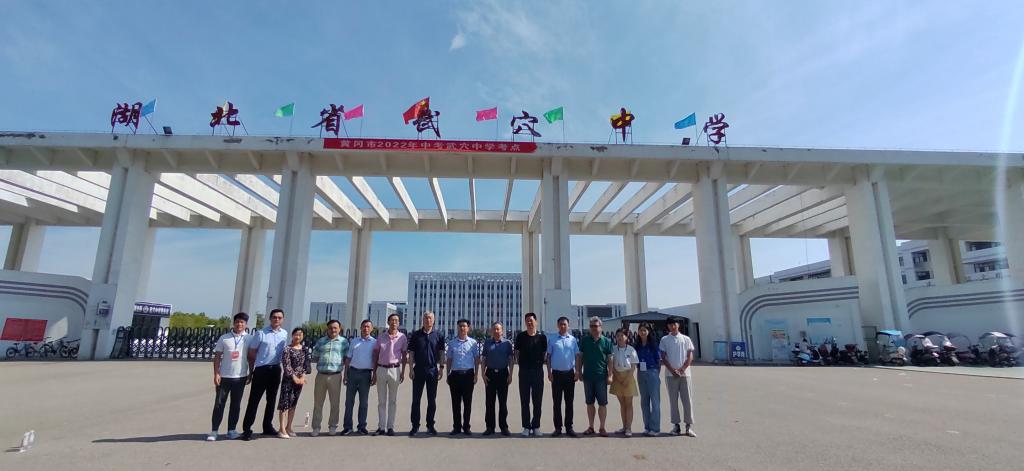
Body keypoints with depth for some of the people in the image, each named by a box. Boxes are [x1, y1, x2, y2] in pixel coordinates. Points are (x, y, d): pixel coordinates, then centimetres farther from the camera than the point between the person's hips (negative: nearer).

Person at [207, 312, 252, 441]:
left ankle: (231, 430, 19)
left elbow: (251, 358, 6)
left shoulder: (249, 339, 1)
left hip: (240, 377, 1)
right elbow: (217, 357, 1)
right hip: (224, 376, -1)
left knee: (236, 405, 9)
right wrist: (216, 374, -7)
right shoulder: (224, 338, 0)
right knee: (219, 404, 4)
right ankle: (214, 431, 15)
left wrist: (251, 374, 3)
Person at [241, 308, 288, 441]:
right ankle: (247, 429, 7)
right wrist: (258, 365, 3)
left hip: (276, 370, 5)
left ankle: (268, 426, 27)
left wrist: (277, 363, 11)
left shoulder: (284, 334, 4)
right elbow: (252, 352, -3)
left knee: (272, 400, 14)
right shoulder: (260, 333, -10)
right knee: (254, 399, -2)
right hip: (261, 370, -5)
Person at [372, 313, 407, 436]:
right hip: (381, 369, 2)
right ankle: (381, 427, 14)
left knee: (393, 400, 5)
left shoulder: (402, 337, 1)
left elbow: (404, 355, 4)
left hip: (395, 369, -1)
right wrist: (374, 372, 4)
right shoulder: (380, 336, 5)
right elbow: (376, 354, 8)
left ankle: (390, 427, 12)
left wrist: (403, 372, -1)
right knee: (381, 400, 7)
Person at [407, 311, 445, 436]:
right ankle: (415, 426, 12)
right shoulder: (415, 335, 4)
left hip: (433, 370, 1)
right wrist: (411, 369, -4)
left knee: (432, 400, 7)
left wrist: (441, 368, -2)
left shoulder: (439, 335, 5)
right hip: (418, 369, 0)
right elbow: (411, 353, 3)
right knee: (416, 399, 3)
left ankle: (430, 425, 17)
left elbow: (441, 353, 6)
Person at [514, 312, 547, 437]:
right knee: (524, 401, 5)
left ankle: (536, 427, 17)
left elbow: (545, 353, 7)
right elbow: (517, 352, 9)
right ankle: (526, 427, 14)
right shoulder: (520, 336, 2)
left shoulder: (542, 337, 2)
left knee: (537, 400, 6)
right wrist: (519, 363, 1)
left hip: (538, 371, 0)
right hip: (524, 371, 0)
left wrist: (540, 363, 1)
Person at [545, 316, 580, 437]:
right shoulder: (552, 340, 1)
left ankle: (569, 427, 17)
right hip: (556, 373, -1)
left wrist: (577, 371, -1)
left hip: (570, 373, 1)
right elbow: (548, 356, 4)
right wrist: (549, 372, -2)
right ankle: (557, 427, 13)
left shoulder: (573, 339, 3)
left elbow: (577, 356, 7)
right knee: (557, 402, 5)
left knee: (569, 402, 8)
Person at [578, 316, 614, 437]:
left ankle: (602, 428, 14)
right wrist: (579, 372, 4)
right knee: (589, 403, 10)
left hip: (601, 376, -2)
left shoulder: (606, 341, 1)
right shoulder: (584, 340, 5)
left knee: (603, 403, 3)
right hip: (588, 376, 2)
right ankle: (591, 427, 21)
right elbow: (579, 357, 8)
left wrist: (610, 375, -4)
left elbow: (610, 359, 1)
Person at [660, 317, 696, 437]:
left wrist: (682, 369, -9)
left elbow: (690, 357, 4)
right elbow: (663, 357, 2)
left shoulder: (686, 339, 6)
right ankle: (676, 425, 13)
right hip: (670, 374, 0)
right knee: (673, 400, 5)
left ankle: (689, 426, 6)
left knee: (687, 400, 0)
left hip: (685, 373, 0)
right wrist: (672, 370, -9)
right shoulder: (664, 340, 4)